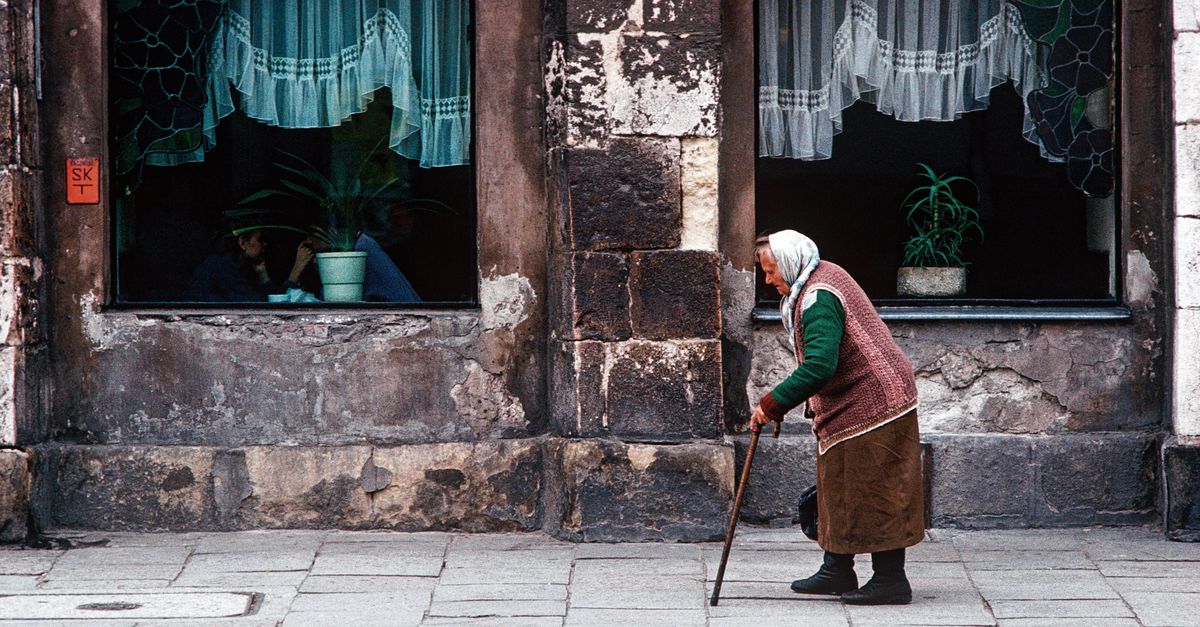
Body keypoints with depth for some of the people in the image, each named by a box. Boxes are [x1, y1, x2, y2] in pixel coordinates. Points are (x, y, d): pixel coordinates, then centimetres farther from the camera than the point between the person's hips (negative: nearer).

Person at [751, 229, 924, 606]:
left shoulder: (818, 299, -21)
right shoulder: (824, 277, 13)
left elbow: (819, 366, -30)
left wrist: (772, 405, -25)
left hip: (870, 406, -11)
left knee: (875, 494, -6)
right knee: (839, 489, 16)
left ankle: (891, 581, -2)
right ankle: (837, 571, 24)